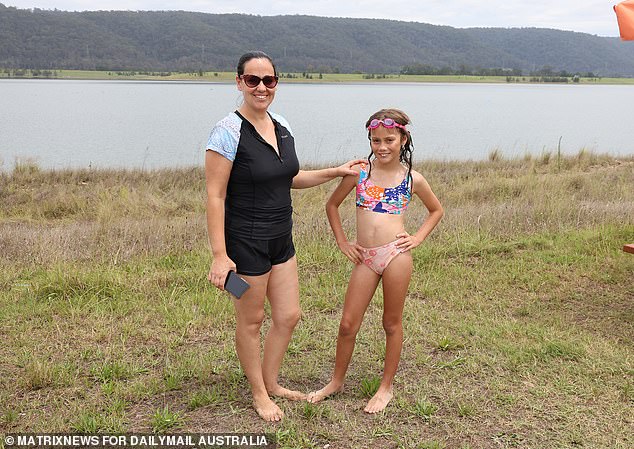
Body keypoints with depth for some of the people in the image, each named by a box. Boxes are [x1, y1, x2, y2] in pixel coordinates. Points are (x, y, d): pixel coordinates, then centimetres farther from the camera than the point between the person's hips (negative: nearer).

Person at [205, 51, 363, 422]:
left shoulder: (282, 127, 5)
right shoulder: (229, 131, -18)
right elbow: (215, 196, -18)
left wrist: (336, 172, 13)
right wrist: (220, 256, -21)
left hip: (281, 239, 7)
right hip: (245, 242, -7)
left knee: (288, 315, 14)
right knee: (252, 320, 9)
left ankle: (271, 382, 37)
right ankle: (259, 394, 30)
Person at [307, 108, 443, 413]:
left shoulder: (412, 179, 2)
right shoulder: (359, 171, 3)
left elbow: (436, 210, 18)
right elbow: (332, 205, 14)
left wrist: (418, 238, 5)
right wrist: (342, 242, 7)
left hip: (396, 255, -1)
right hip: (365, 258, 2)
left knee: (392, 323, 10)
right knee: (348, 324, 6)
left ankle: (386, 388, 25)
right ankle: (337, 382, 27)